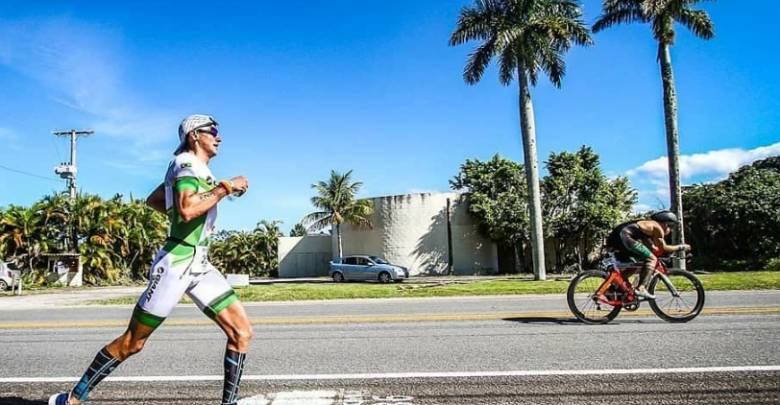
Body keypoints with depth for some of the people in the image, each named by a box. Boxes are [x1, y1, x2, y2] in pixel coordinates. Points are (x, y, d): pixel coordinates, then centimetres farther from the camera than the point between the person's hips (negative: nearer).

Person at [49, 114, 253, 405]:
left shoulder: (196, 169, 17)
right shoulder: (186, 164, -9)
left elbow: (152, 200, 28)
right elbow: (188, 209, -29)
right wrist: (225, 187, -20)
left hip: (200, 266, 9)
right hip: (176, 264, -8)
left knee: (242, 332, -2)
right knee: (132, 342, 4)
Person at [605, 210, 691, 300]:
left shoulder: (649, 225, 29)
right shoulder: (657, 227, 3)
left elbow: (650, 247, 35)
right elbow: (663, 248, 4)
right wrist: (680, 247, 15)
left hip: (615, 239, 10)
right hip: (625, 236, -10)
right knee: (651, 259, -5)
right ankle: (641, 288, -12)